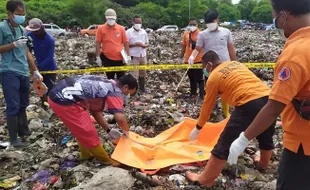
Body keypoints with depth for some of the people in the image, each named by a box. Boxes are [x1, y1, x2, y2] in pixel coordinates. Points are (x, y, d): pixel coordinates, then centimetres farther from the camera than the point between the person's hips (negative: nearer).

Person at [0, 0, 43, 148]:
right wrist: (14, 44, -17)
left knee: (23, 105, 15)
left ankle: (23, 130, 30)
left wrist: (35, 71, 19)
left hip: (23, 73, 7)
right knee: (13, 106, -5)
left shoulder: (22, 30, 15)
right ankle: (13, 138, 4)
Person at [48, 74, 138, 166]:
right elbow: (120, 117, -18)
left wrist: (109, 130, 26)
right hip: (64, 100, -10)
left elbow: (96, 111, 23)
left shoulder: (105, 84, 19)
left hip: (56, 94, 10)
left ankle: (86, 155, 41)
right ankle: (106, 160, 19)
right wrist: (126, 131, 2)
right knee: (89, 133, 3)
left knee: (83, 131, 25)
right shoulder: (115, 90, -7)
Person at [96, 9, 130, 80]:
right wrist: (98, 57, -4)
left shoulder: (121, 28, 0)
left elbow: (125, 43, 3)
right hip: (107, 58, 0)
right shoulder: (101, 28, -2)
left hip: (119, 58, 0)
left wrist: (128, 56, 0)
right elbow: (98, 43, -1)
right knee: (110, 78, 13)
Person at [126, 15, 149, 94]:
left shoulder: (144, 32, 8)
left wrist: (145, 45, -10)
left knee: (143, 73, 14)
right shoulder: (128, 32, -6)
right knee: (134, 74, -5)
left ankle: (142, 88, 28)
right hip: (133, 56, -5)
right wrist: (135, 44, -20)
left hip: (143, 55, 5)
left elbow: (147, 43, 14)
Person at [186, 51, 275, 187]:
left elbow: (207, 105, 11)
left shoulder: (213, 77, 6)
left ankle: (205, 179, 14)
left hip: (249, 104, -7)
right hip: (268, 97, 8)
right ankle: (264, 163, 59)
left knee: (224, 144, 3)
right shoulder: (236, 64, 23)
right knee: (266, 136, 32)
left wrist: (198, 128, 22)